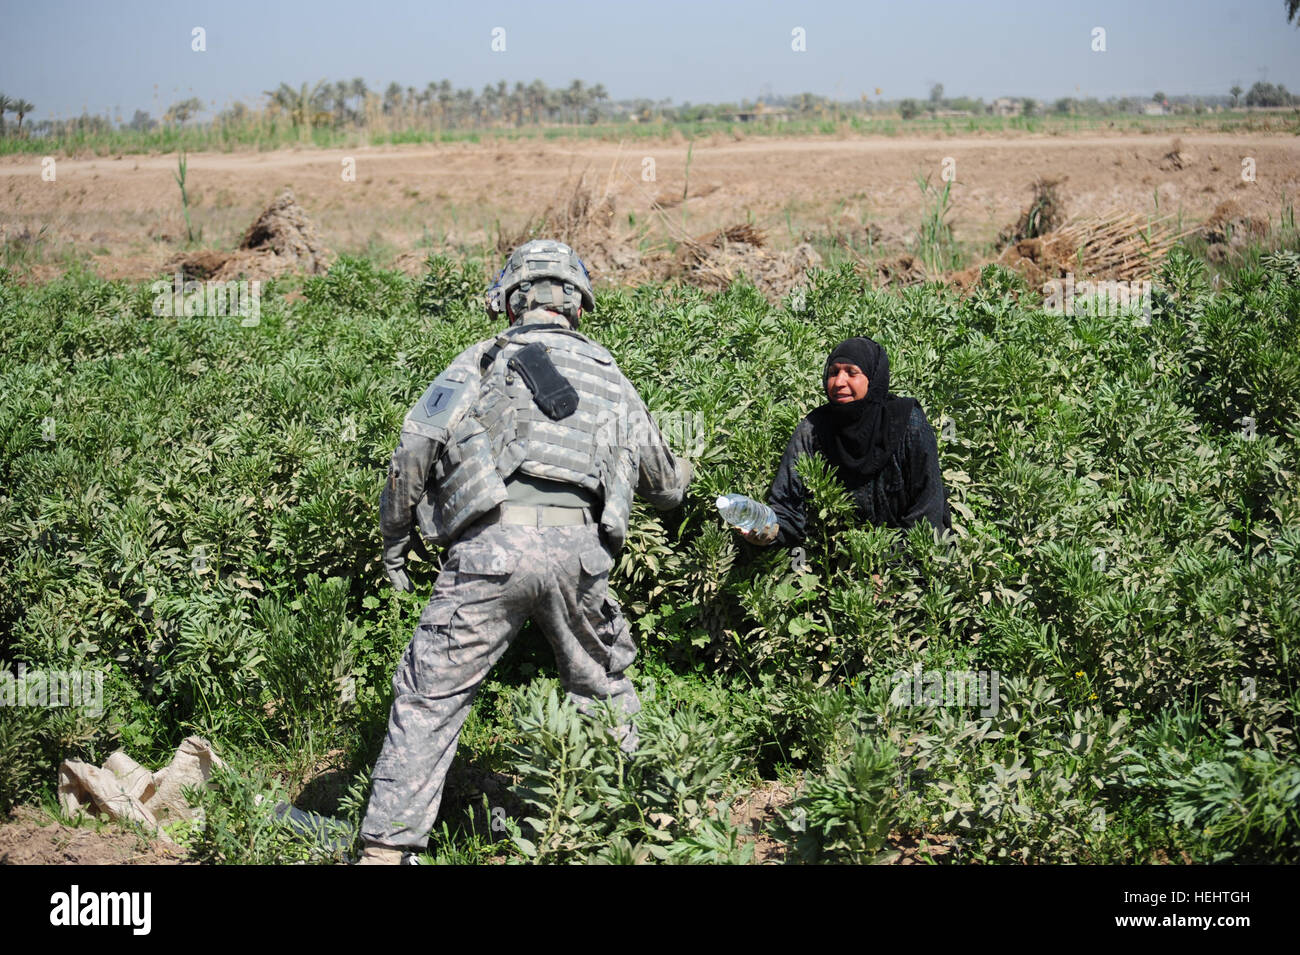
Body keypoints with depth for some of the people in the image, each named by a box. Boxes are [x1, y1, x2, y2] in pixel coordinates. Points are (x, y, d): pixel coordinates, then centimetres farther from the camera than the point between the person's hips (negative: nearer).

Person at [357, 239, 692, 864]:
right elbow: (667, 486, 34)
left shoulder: (482, 360, 14)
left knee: (430, 695, 2)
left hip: (493, 543, -3)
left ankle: (387, 846, -2)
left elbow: (414, 450, 3)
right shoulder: (610, 378, 24)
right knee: (601, 686, 23)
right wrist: (680, 482, 58)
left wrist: (395, 540, 15)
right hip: (579, 548, 3)